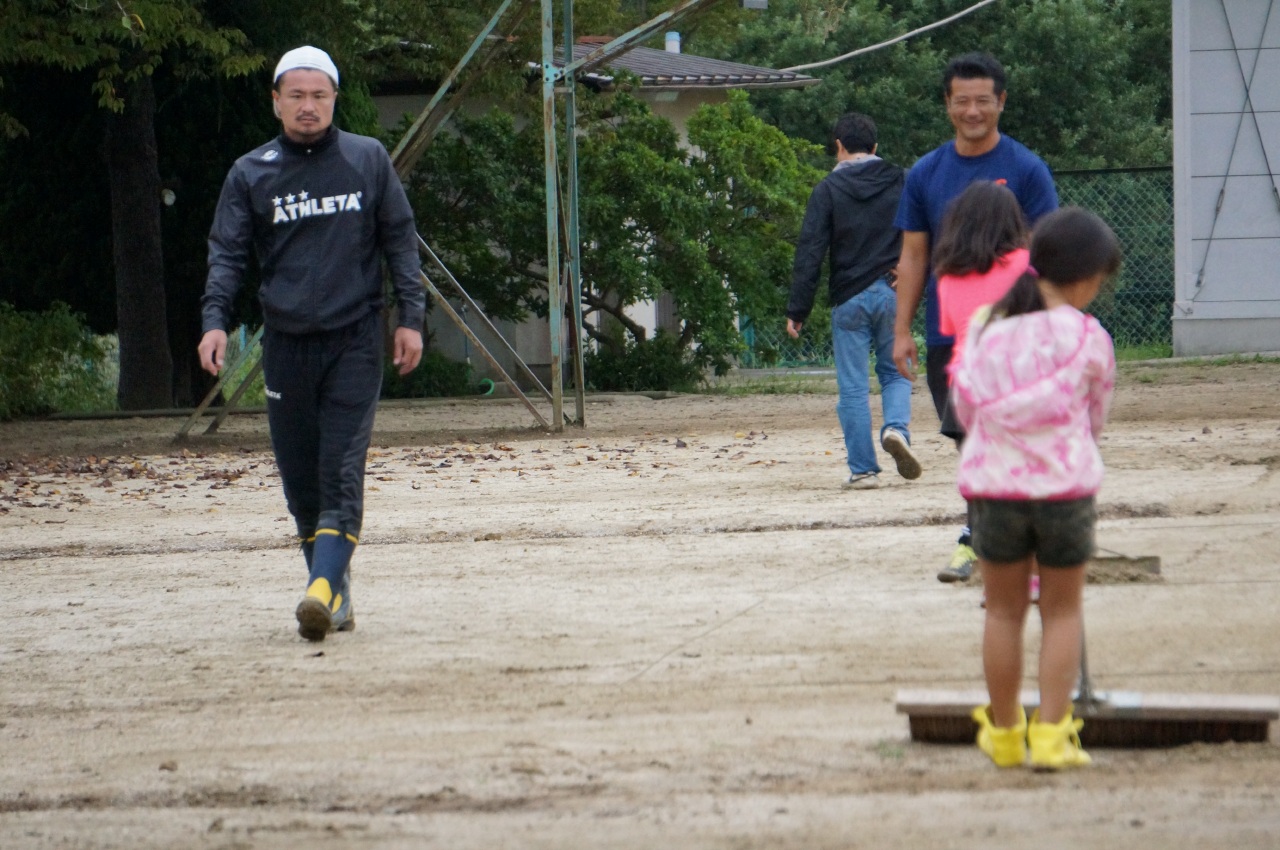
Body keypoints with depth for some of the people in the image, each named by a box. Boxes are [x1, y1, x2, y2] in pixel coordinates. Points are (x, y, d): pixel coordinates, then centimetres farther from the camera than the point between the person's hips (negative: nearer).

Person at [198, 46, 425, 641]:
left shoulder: (369, 161, 7)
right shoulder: (250, 174, 7)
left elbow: (400, 240, 11)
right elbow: (227, 252, 3)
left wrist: (410, 317, 3)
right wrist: (215, 319, -13)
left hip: (355, 342, -2)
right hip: (286, 343, 2)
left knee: (342, 474, -14)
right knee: (300, 481, 4)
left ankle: (322, 591, -24)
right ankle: (336, 593, 15)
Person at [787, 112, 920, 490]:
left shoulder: (828, 189, -2)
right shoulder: (900, 182, 5)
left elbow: (810, 253, -5)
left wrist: (798, 310, -4)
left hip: (849, 299, -2)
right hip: (893, 295, 2)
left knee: (853, 387, 3)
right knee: (895, 372, 15)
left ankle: (863, 469, 2)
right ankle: (896, 427, -14)